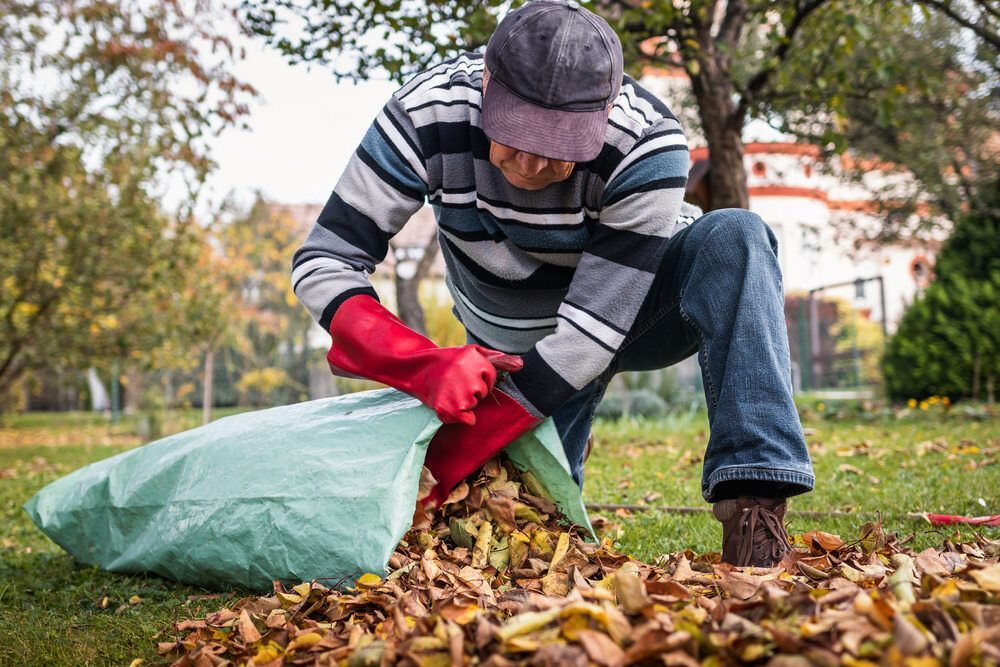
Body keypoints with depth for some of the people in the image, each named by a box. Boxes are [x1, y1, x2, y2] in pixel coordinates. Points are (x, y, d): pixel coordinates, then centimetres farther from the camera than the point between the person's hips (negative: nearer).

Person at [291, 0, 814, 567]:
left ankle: (752, 505, -34)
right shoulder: (428, 113, -28)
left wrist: (448, 461, -39)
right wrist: (426, 365, -44)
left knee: (734, 239, -32)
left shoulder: (649, 147, -34)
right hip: (510, 344, 2)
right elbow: (323, 262, -25)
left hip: (628, 309, -1)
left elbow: (593, 330, -36)